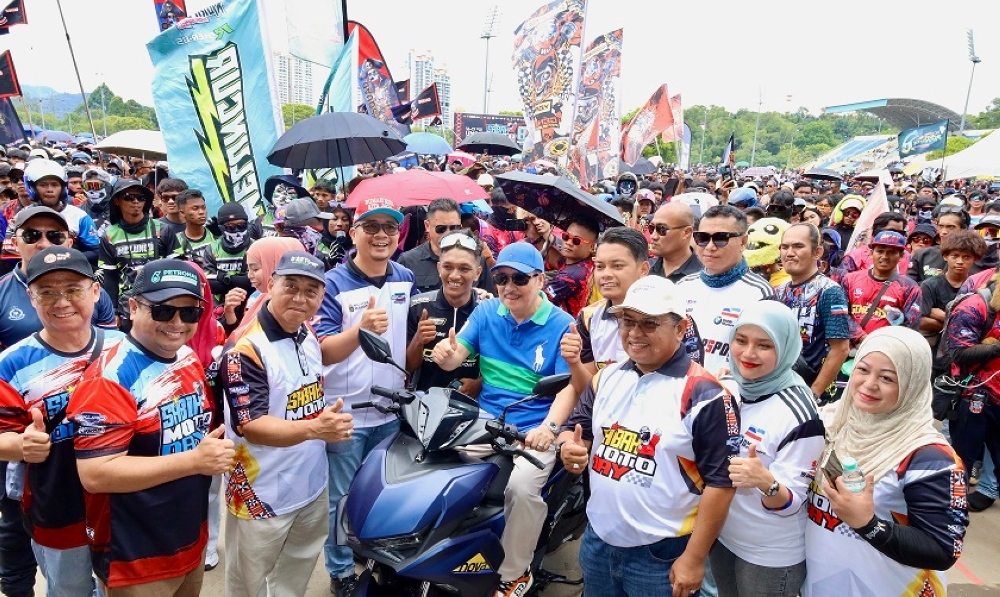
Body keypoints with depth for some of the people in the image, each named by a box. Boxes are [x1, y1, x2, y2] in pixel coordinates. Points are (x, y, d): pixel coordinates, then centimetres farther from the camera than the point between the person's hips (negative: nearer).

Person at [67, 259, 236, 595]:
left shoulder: (191, 359, 1)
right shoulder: (111, 378, -22)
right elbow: (94, 474, -27)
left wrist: (218, 452, -1)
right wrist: (194, 460, -30)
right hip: (136, 561, -7)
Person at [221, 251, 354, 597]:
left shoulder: (308, 334, -1)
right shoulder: (246, 348, -24)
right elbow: (251, 426, -30)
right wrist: (313, 429, -43)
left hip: (313, 486, 7)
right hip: (261, 497, -6)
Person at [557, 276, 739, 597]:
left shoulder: (703, 394, -16)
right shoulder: (607, 377, 3)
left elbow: (720, 481, -16)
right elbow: (575, 427, 10)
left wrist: (694, 558, -14)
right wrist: (568, 448, -13)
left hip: (661, 554, -5)